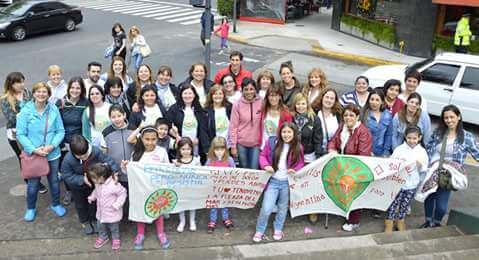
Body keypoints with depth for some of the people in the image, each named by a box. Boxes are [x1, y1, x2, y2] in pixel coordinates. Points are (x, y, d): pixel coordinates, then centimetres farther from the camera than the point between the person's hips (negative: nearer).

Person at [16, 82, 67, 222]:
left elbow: (61, 131, -5)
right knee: (32, 184, 12)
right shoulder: (25, 111, -13)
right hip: (33, 154, -1)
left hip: (52, 154, 2)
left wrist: (52, 146, -19)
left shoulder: (54, 110, -9)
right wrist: (33, 149, -19)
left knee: (54, 181, 18)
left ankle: (56, 204, 41)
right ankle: (31, 208, 37)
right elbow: (20, 134, -10)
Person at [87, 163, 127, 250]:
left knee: (113, 227, 16)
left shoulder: (113, 185, -33)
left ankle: (116, 239, 42)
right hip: (101, 213, 6)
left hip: (112, 213, -6)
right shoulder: (98, 184, -10)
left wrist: (116, 205, -24)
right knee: (101, 226, 24)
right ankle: (103, 237, 50)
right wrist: (91, 197, 4)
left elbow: (122, 193, -22)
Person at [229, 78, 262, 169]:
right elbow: (233, 127, -3)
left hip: (256, 143, 0)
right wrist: (233, 146, -4)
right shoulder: (237, 105, -5)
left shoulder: (261, 103, -3)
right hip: (241, 143, 0)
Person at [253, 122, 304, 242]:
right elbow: (262, 155, 3)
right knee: (266, 209, -6)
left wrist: (295, 170, -14)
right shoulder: (272, 143, -7)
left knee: (283, 208, 18)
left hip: (288, 182, 2)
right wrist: (266, 166, -15)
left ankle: (278, 230, 39)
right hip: (273, 181, -1)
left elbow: (301, 163, 6)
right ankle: (259, 231, 17)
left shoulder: (298, 147, -4)